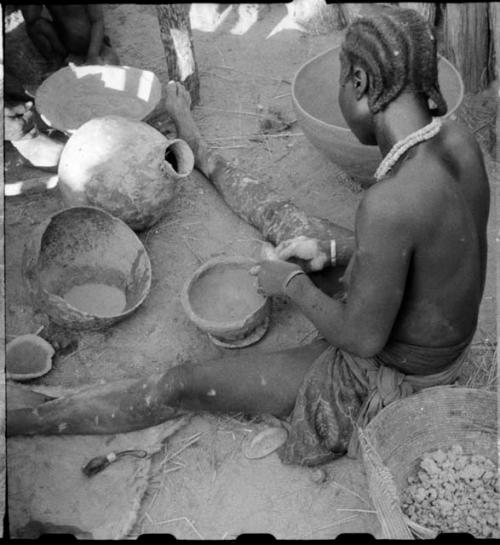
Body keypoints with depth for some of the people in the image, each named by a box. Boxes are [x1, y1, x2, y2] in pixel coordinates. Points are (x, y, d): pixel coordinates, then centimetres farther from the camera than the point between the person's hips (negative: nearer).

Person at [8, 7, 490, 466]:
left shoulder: (389, 203, -40)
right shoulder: (457, 140, -10)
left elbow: (363, 338, -29)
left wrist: (292, 284, -13)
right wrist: (333, 251, 2)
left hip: (385, 373, -7)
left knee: (183, 385, 0)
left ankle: (16, 420, 19)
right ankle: (193, 147, 48)